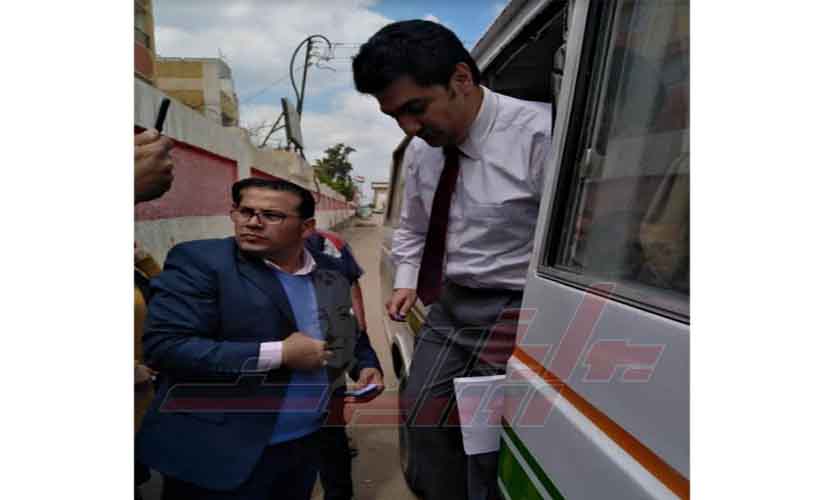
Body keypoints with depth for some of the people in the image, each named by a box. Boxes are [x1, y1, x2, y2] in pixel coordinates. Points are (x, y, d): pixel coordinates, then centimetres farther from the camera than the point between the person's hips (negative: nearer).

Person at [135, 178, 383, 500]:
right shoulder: (199, 261, -13)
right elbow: (164, 345, -21)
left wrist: (366, 366, -4)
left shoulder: (331, 280, 2)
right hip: (220, 454, -5)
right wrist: (279, 354, -22)